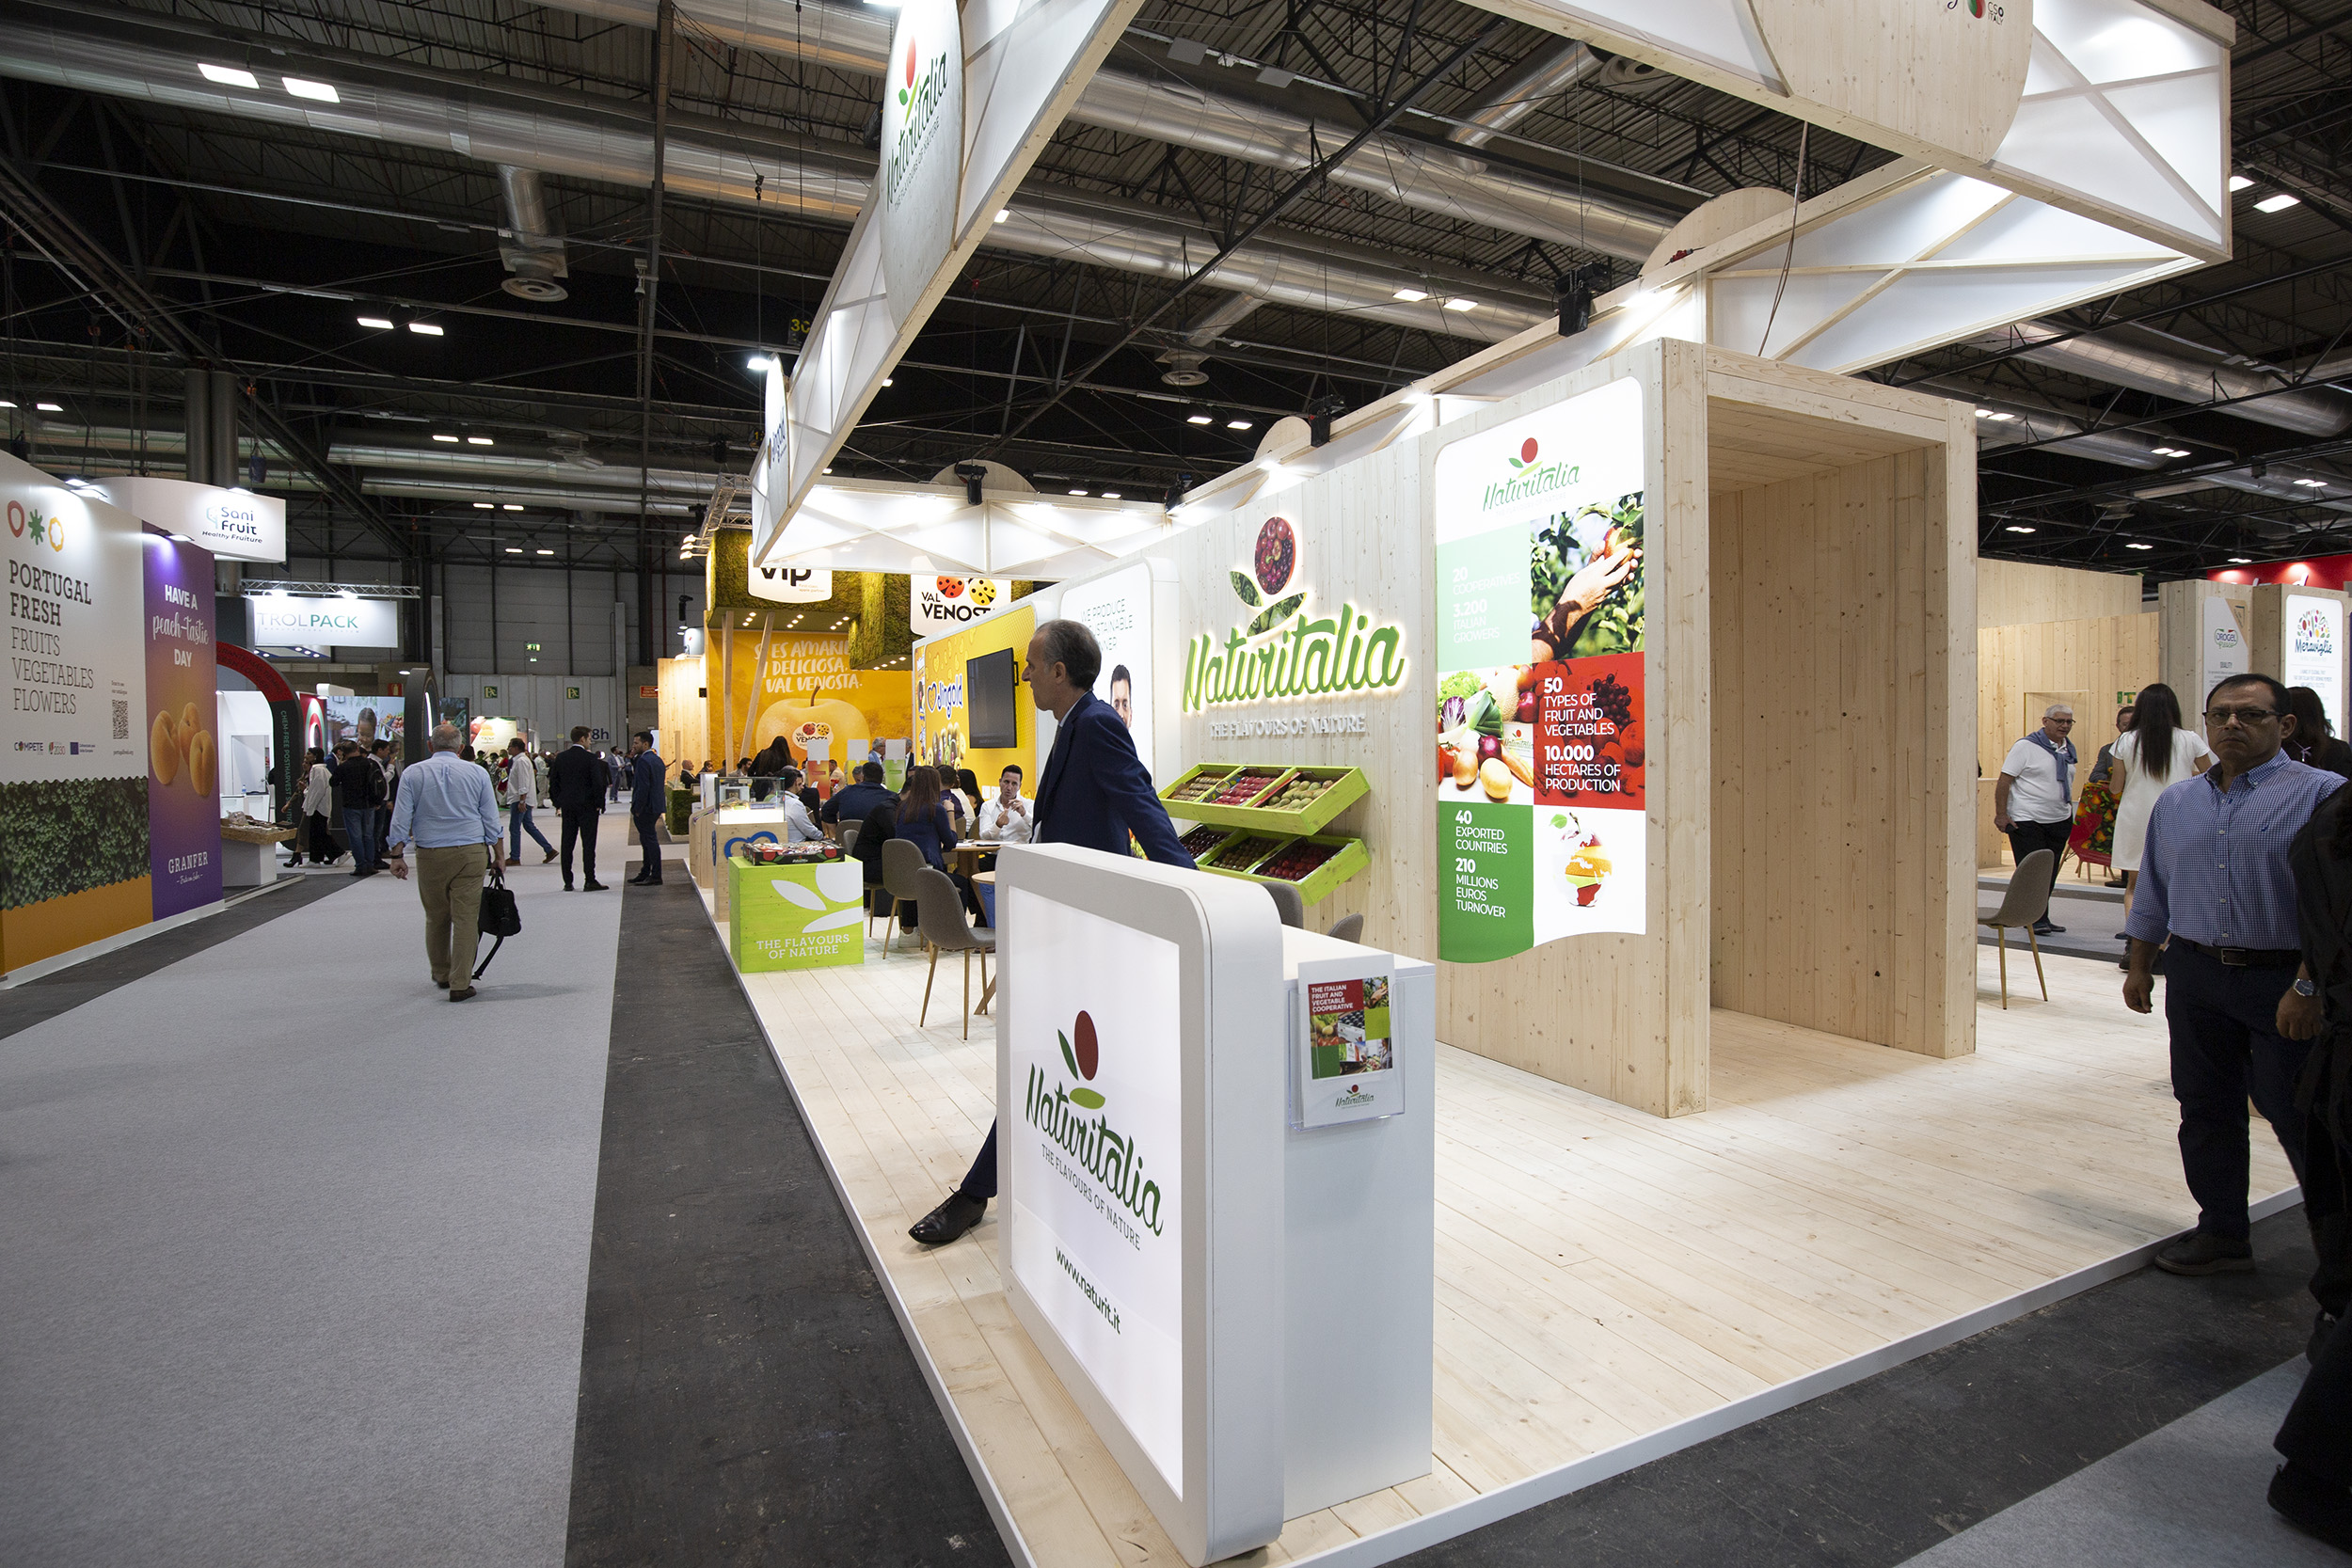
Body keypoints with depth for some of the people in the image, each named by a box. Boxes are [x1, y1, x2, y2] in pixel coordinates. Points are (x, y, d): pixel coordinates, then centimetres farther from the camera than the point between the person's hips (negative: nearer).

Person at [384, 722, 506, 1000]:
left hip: (430, 855, 1)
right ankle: (460, 984, -1)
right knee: (466, 918, 0)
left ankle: (442, 975, 31)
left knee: (436, 918, 15)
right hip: (470, 853, -1)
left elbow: (401, 818, -1)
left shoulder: (414, 773, 2)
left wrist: (397, 855, 4)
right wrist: (499, 854, 11)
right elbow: (491, 819, 5)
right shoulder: (477, 773, 3)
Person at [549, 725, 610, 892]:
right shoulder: (591, 758, -10)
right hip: (587, 806, -5)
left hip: (567, 806, 5)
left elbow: (553, 782, 9)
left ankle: (567, 882, 10)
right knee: (588, 844, -2)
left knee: (567, 844, 8)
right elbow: (598, 783, -13)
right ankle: (590, 881, -3)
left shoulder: (561, 758, 6)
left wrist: (558, 803, 16)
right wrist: (599, 804, -5)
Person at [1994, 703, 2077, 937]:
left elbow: (2067, 784, 24)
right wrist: (2001, 814, -15)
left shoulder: (2069, 750, 13)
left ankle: (2041, 920, 19)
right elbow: (2004, 781, -11)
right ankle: (2036, 921, 1)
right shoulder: (2026, 746, -8)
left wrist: (2070, 812, 19)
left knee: (2049, 874, 10)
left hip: (2059, 821, 7)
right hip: (2027, 821, -7)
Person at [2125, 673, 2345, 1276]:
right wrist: (2140, 966, 16)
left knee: (2297, 1114, 2)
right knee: (2205, 1110, 11)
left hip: (2283, 979, -4)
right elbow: (2153, 891, 17)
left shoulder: (2322, 794, -4)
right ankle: (2222, 1232, 23)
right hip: (2194, 980, 5)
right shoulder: (2174, 802, 11)